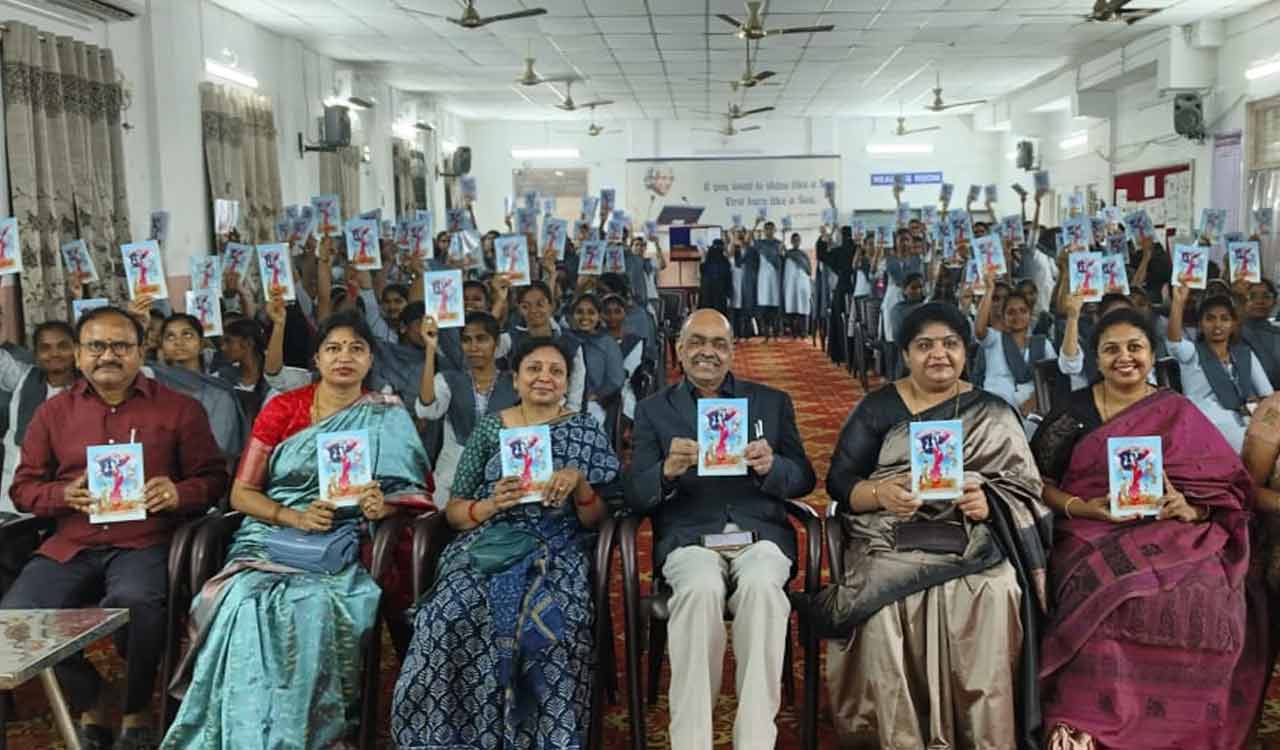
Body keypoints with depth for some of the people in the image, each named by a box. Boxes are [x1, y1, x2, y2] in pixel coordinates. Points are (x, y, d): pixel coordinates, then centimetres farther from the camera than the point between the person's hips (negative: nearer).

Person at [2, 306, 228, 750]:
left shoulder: (180, 409, 8)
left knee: (134, 602, -35)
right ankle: (89, 704, 7)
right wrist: (63, 493, -6)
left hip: (145, 543, -3)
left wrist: (181, 493, -13)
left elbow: (213, 478, 8)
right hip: (70, 546, 4)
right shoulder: (53, 412, 15)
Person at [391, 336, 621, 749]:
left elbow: (596, 520, 7)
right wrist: (490, 505, -10)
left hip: (555, 553, -1)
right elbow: (453, 510, 10)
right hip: (486, 546, 1)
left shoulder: (586, 431, 10)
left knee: (551, 623, -34)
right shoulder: (490, 426, 12)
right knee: (453, 616, -31)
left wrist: (579, 481, -12)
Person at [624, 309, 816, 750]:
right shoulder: (653, 410, 13)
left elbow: (804, 480, 12)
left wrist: (771, 466, -11)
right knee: (702, 589, -34)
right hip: (689, 537, -1)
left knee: (761, 585, -34)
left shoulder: (772, 402, 16)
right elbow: (636, 498, 4)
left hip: (759, 532, 1)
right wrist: (668, 471, -18)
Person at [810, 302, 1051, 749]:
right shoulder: (878, 408, 11)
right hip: (891, 541, 0)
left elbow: (1024, 488, 6)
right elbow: (838, 481, 5)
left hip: (972, 540, 1)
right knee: (886, 603, -31)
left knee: (993, 595, -31)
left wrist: (988, 502, -16)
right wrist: (880, 493, -16)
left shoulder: (994, 414, 13)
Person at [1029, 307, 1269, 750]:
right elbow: (1036, 480, 4)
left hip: (1174, 538, 2)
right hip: (1094, 540, -1)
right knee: (1107, 600, -31)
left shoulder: (1179, 414, 11)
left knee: (1203, 601, -27)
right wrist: (1084, 508, -13)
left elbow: (1228, 489, 6)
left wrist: (1189, 509, -15)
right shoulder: (1073, 411, 8)